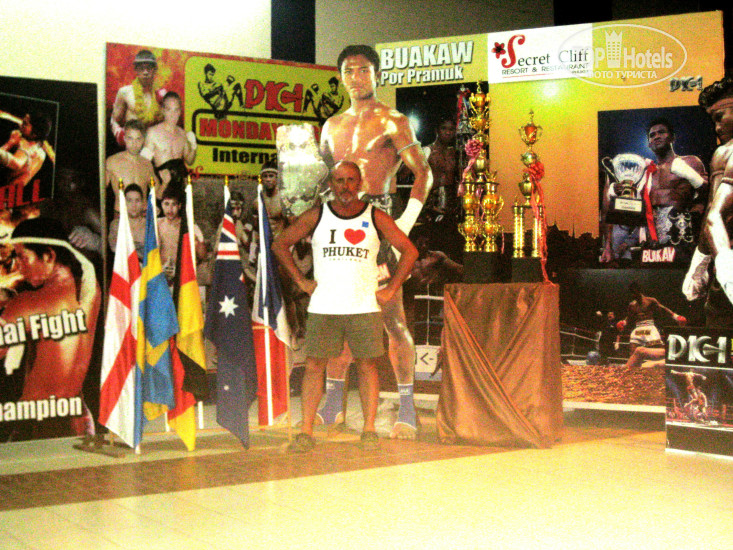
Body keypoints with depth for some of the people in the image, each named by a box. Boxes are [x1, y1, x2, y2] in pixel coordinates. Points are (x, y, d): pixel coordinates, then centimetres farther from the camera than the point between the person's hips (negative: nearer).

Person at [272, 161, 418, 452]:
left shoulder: (375, 217, 2)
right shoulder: (316, 216, 3)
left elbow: (409, 251, 8)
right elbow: (280, 244, 11)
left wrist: (391, 289, 2)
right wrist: (301, 280, 4)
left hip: (365, 306, 0)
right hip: (323, 307, 0)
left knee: (367, 365, 3)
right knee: (314, 365, -1)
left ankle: (369, 430, 11)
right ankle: (306, 431, 4)